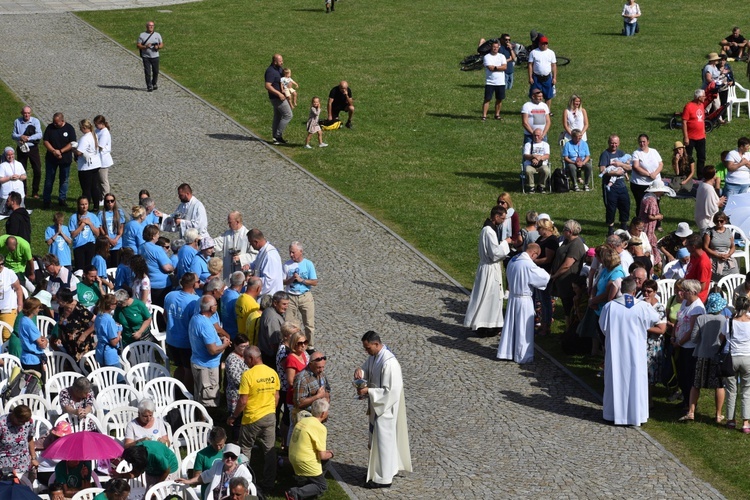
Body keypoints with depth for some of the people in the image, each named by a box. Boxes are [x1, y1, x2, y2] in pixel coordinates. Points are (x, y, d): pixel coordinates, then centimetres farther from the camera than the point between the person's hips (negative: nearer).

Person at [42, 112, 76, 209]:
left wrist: (60, 151, -19)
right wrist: (54, 151, -19)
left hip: (65, 158, 0)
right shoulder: (50, 128, -4)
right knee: (49, 180, 3)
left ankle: (62, 199, 21)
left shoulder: (69, 128, -7)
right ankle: (46, 200, 10)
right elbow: (46, 141, -4)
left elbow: (72, 144, -10)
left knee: (64, 180, 9)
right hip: (51, 158, 0)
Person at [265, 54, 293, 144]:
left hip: (280, 97, 10)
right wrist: (279, 93, -28)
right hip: (277, 98, -10)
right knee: (288, 115, -7)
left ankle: (276, 138, 22)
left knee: (277, 117, 15)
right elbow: (268, 86, -28)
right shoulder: (271, 71, -21)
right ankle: (278, 135, -2)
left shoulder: (280, 68, 9)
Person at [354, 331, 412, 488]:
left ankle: (383, 478, 13)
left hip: (385, 407, -9)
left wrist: (368, 391, -26)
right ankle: (387, 469, 35)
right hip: (377, 405, 9)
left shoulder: (389, 363, -28)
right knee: (377, 438, 20)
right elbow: (366, 370, 12)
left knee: (383, 440, 2)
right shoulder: (374, 356, 0)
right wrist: (360, 372, -12)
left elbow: (390, 391, -27)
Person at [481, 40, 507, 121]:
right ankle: (484, 116, -6)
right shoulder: (487, 57, -2)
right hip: (490, 82, -3)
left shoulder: (502, 56, 8)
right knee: (487, 99, -6)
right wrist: (500, 67, -5)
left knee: (499, 99, 7)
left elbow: (505, 67, -6)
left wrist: (495, 67, -12)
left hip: (501, 83, 3)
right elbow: (490, 68, -14)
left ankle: (497, 115, 19)